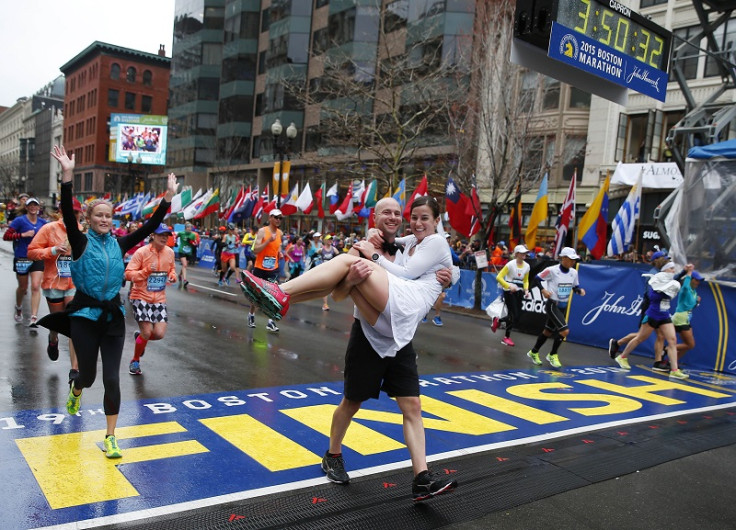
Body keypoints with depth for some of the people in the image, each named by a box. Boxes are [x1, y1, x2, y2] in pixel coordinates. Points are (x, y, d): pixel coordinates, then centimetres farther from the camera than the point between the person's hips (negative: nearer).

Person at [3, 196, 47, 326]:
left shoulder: (42, 222, 5)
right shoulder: (19, 220, -7)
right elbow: (6, 236, -13)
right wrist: (23, 234, -22)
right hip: (22, 258, -2)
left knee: (36, 287, -11)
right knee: (23, 287, 14)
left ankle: (33, 319, -13)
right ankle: (18, 308, 45)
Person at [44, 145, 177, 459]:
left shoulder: (119, 244, 3)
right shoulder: (81, 243, -6)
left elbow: (149, 227, -3)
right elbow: (67, 215, -21)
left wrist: (168, 197, -11)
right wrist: (68, 176, -33)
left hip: (113, 316, 2)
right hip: (85, 315, -2)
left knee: (112, 379, -1)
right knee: (88, 375, 9)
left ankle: (110, 438, 9)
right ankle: (75, 392, 49)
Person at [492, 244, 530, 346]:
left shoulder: (527, 266, 4)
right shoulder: (510, 264, -13)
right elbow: (499, 277, -14)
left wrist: (526, 290, -1)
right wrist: (509, 286, -25)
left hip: (519, 292, 6)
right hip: (509, 292, -6)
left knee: (517, 316, 4)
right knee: (514, 315, -9)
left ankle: (498, 320, 29)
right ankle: (506, 337, 15)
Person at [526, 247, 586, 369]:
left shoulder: (573, 272, 2)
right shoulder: (552, 270, -16)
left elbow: (575, 286, 14)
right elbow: (536, 279, -9)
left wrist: (580, 290, -7)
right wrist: (543, 290, -23)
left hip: (563, 306, 7)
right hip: (552, 305, -7)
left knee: (548, 331, 17)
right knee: (565, 331, -18)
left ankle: (533, 352, 35)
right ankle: (552, 355, 2)